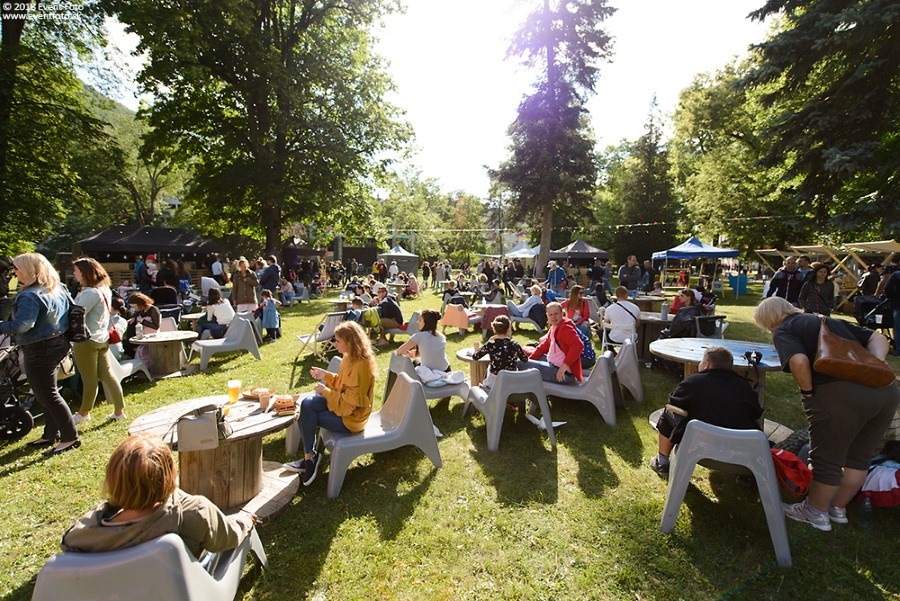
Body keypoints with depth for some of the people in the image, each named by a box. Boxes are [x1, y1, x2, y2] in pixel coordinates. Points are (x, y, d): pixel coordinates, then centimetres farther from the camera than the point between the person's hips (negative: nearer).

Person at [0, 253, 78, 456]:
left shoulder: (30, 296, -22)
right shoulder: (58, 289, 7)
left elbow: (21, 325, -30)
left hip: (39, 349, -10)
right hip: (58, 342, 10)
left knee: (47, 395, -2)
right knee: (46, 393, 20)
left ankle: (70, 438, 2)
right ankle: (50, 434, 30)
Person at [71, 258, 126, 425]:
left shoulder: (91, 293, -19)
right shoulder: (105, 289, 9)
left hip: (87, 341, -9)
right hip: (102, 338, 9)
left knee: (89, 379, 5)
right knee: (107, 375, 12)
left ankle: (84, 413, 21)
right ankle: (119, 411, 16)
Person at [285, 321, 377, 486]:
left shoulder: (360, 367, -29)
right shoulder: (350, 357, 0)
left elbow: (346, 405, -26)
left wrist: (325, 391, -15)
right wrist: (325, 375, 3)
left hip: (349, 418, -9)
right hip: (345, 403, 9)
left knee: (307, 415, -7)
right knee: (307, 404, -9)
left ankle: (310, 457, 17)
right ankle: (310, 456, 0)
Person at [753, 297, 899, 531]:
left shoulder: (783, 330, 3)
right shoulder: (829, 320, 26)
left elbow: (799, 361, -15)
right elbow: (877, 338, 20)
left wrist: (808, 392, 0)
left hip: (840, 395, -8)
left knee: (827, 458, 11)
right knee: (859, 457, 23)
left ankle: (816, 513, 31)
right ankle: (838, 508, 42)